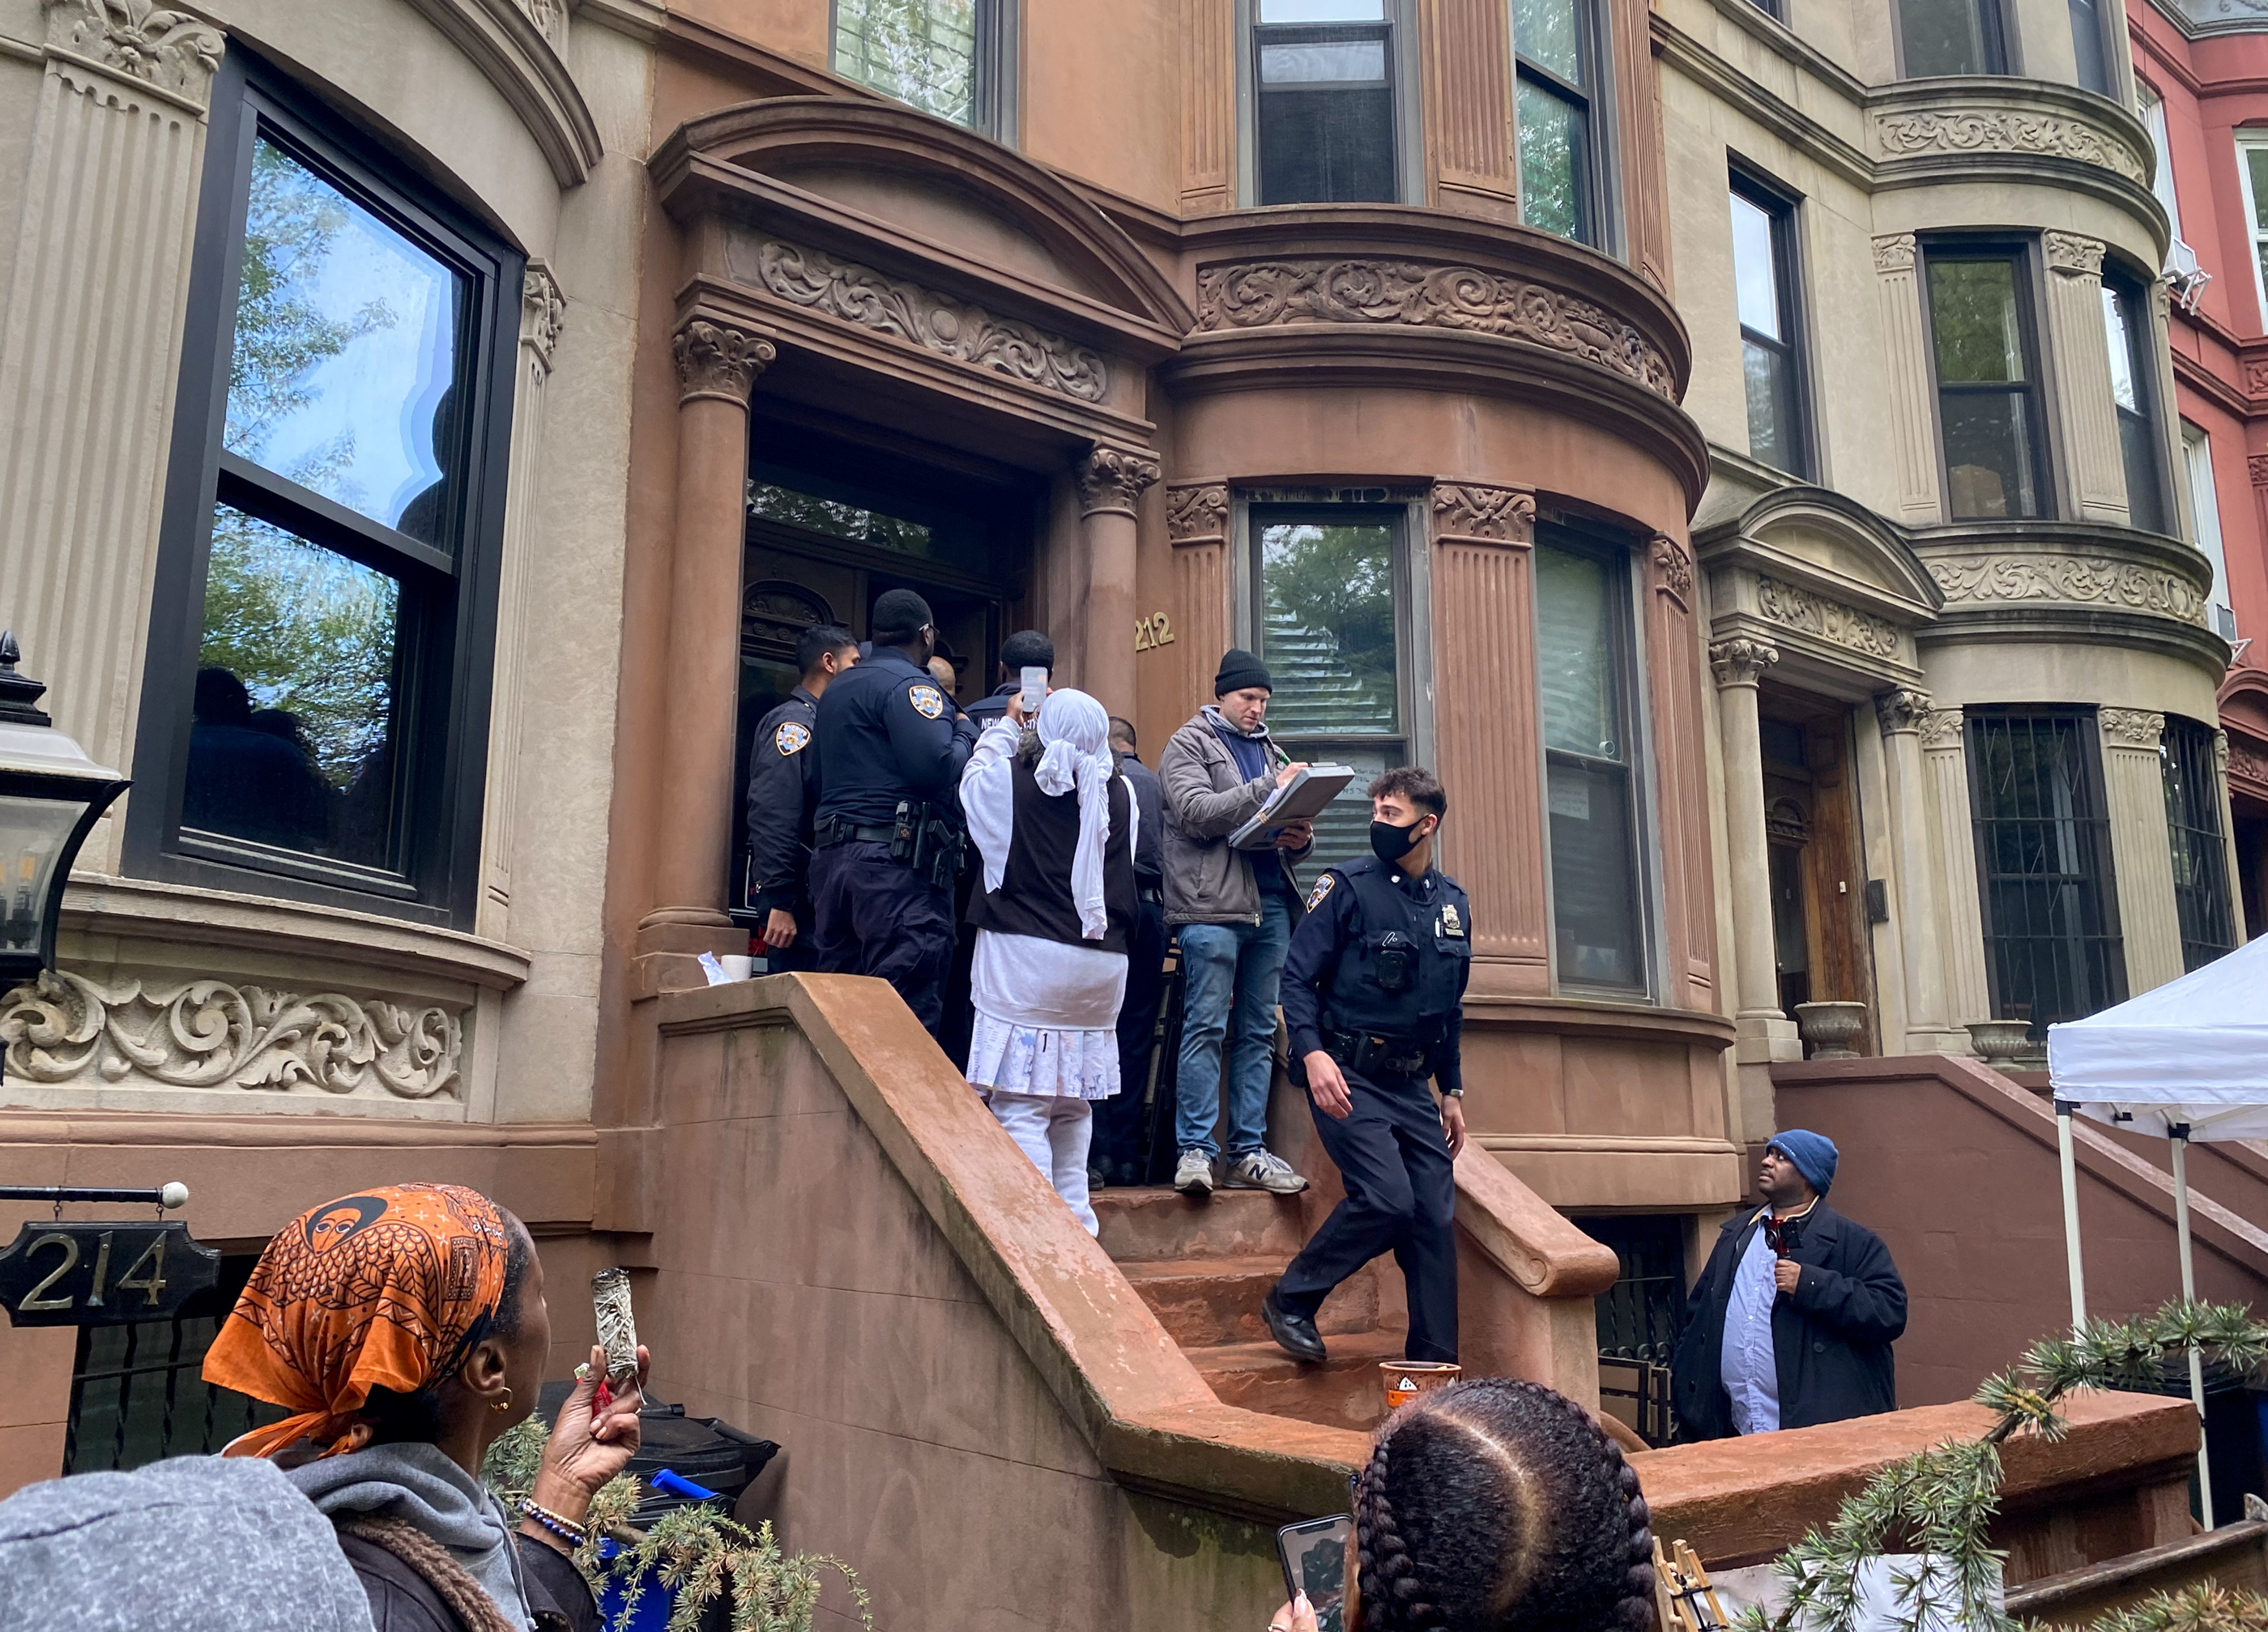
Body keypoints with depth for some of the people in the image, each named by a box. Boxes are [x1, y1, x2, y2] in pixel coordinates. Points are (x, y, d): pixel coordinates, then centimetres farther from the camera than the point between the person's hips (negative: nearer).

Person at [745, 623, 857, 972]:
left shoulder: (821, 721, 19)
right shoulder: (793, 721, -9)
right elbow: (772, 818, -19)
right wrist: (779, 903, -24)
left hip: (817, 893, 9)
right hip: (798, 893, -9)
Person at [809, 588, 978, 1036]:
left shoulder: (837, 689, 23)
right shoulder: (910, 684, -6)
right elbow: (937, 766, -19)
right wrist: (965, 730, -2)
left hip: (831, 858, 9)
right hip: (897, 863, -9)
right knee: (909, 1015, -8)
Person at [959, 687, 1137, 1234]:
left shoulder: (1011, 778, -6)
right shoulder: (1120, 792, 2)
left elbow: (974, 777, 16)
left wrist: (1007, 723, 31)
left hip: (1025, 959, -4)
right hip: (1098, 966, 5)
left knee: (1020, 1105, -3)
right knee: (1073, 1105, 17)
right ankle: (1075, 1224, 21)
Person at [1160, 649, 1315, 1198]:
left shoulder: (1270, 752, 23)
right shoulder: (1188, 745, 5)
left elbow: (1291, 828, 24)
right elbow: (1197, 813, -12)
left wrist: (1301, 838, 0)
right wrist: (1269, 789, -17)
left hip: (1271, 904, 6)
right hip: (1213, 904, -6)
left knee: (1258, 1031, 7)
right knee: (1206, 1027, -8)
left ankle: (1249, 1152, 12)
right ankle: (1195, 1150, -3)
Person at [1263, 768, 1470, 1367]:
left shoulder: (1453, 903, 12)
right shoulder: (1347, 886, -5)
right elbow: (1298, 977, -8)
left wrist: (1453, 1091, 18)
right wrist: (1312, 1052, -22)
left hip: (1412, 1086, 6)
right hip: (1347, 1078, -6)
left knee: (1437, 1217, 1)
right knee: (1387, 1199, -18)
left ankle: (1436, 1363, 13)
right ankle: (1290, 1301, 4)